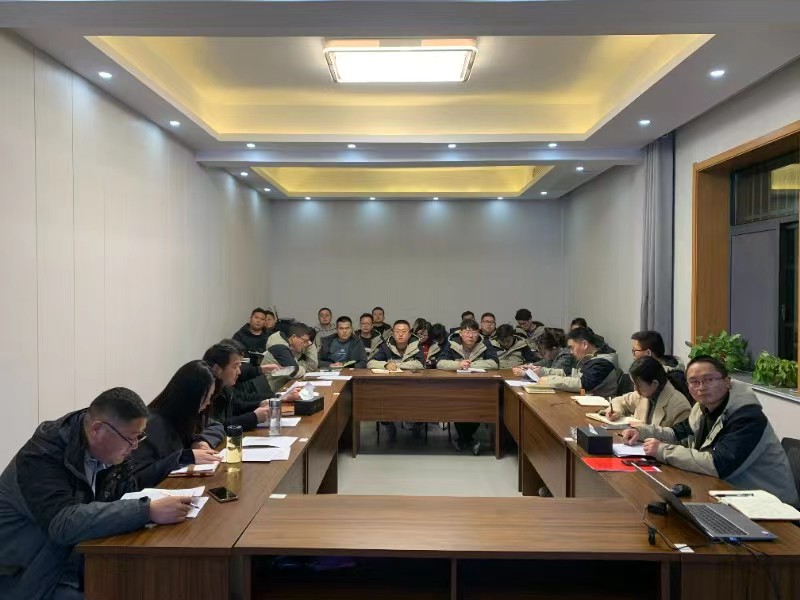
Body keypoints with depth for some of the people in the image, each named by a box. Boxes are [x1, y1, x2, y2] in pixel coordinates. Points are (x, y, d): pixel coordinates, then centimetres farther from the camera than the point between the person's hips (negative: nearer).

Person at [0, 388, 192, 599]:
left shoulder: (106, 451, -4)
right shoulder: (42, 456, -26)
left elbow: (130, 487, 10)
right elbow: (64, 523, -39)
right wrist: (148, 511, -44)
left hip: (76, 564, 7)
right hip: (26, 578, -7)